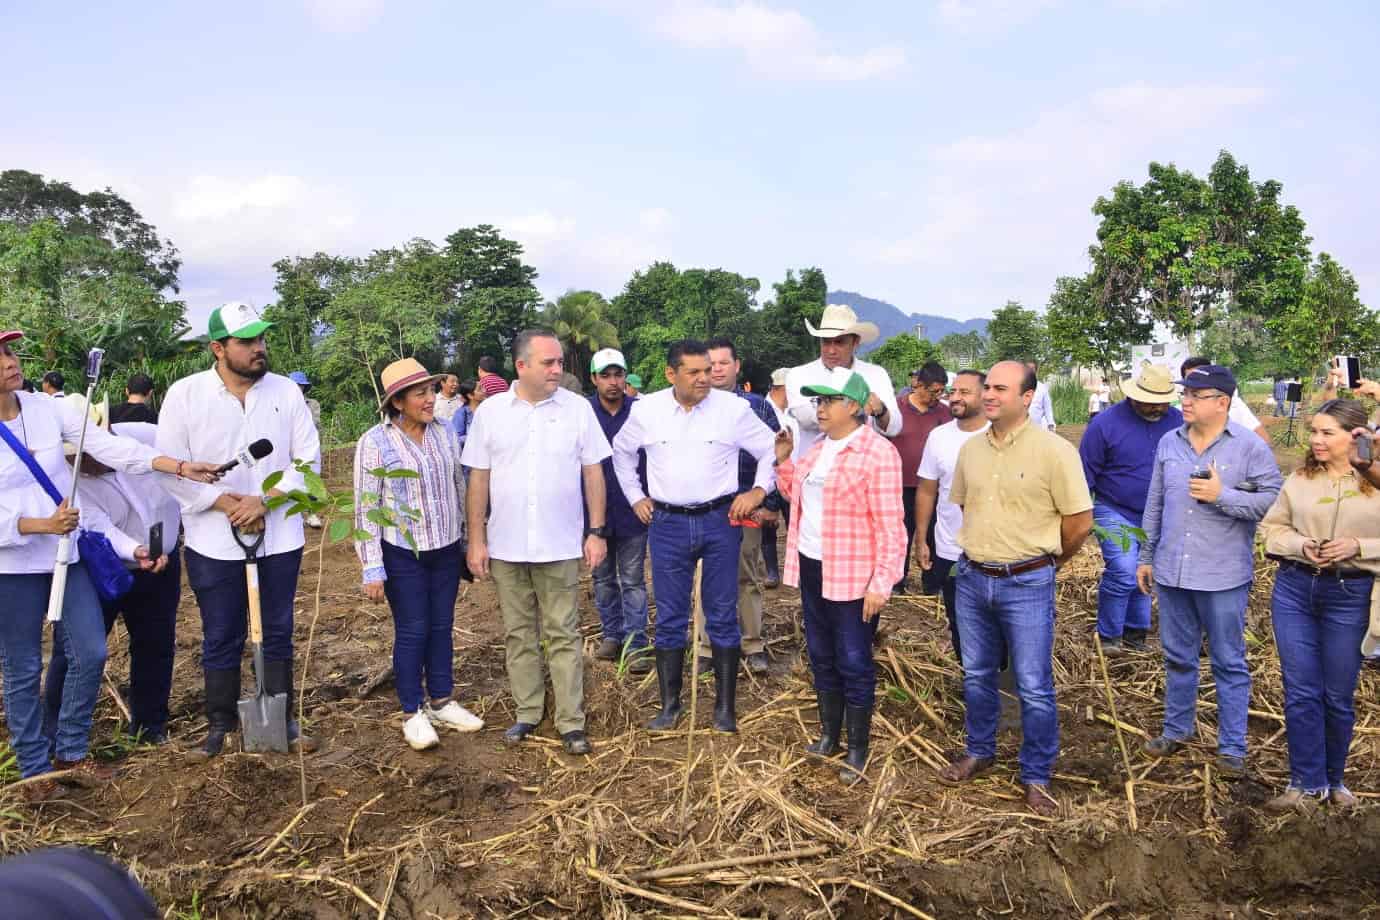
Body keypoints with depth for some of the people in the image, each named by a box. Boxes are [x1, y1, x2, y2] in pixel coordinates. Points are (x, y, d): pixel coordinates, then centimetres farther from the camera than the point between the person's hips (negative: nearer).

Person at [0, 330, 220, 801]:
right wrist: (43, 525, -24)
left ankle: (72, 752, 25)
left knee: (90, 654, 6)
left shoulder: (47, 408, -4)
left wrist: (180, 467, -15)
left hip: (68, 555, 4)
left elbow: (109, 446, -9)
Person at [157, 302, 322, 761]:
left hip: (279, 538, 2)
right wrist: (229, 505, -13)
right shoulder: (185, 393, -5)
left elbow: (307, 457, -2)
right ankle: (219, 723, 25)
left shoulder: (286, 391, -1)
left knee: (278, 633, 12)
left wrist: (264, 500, -15)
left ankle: (283, 719, 25)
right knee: (221, 639, 10)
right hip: (214, 543, -1)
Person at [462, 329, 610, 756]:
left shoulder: (578, 409, -3)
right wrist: (476, 540, 1)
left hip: (560, 545, -1)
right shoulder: (490, 411, -1)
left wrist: (597, 531, -3)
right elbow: (478, 479, 3)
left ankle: (571, 721, 12)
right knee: (519, 634, 13)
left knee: (563, 636, 4)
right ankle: (527, 713, 26)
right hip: (506, 545, 2)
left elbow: (593, 473, 1)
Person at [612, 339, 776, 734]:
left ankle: (725, 707, 16)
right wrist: (636, 497, 13)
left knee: (723, 616, 5)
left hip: (720, 521, -1)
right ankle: (670, 705, 20)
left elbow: (771, 450, 5)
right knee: (669, 618, 7)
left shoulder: (733, 408, -5)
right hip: (667, 524, 1)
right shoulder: (646, 410, 0)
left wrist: (759, 490, -5)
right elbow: (622, 451, 17)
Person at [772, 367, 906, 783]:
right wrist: (783, 461, 10)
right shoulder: (818, 449, 11)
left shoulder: (878, 452, -14)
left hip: (852, 576, -8)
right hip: (811, 567, 8)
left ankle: (858, 748, 17)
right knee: (821, 657, 17)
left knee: (854, 663, 3)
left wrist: (882, 582, -21)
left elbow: (890, 525, -17)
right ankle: (829, 734, 31)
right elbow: (798, 495, 25)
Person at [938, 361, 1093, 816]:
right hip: (972, 577, 5)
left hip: (1027, 583, -5)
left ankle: (1036, 777, 19)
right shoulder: (970, 449, 4)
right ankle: (979, 751, 37)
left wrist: (1048, 559, 4)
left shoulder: (1054, 450, -13)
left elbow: (1081, 520, -9)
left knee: (1034, 688, 3)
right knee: (976, 675, 18)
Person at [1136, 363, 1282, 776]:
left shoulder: (1251, 447, -9)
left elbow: (1273, 501, -12)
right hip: (1171, 571, 5)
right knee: (1177, 658, 17)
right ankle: (1177, 729, 33)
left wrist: (1222, 495, -22)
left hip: (1223, 576, -4)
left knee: (1229, 664, 8)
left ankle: (1232, 747, 19)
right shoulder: (1169, 443, 6)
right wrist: (1146, 557, 13)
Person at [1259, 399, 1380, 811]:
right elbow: (1271, 527, 7)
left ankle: (1334, 779, 32)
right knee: (1299, 693, 4)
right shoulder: (1300, 479, 2)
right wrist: (1300, 545, -11)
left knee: (1338, 696, 11)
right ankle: (1307, 784, 17)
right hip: (1294, 590, 2)